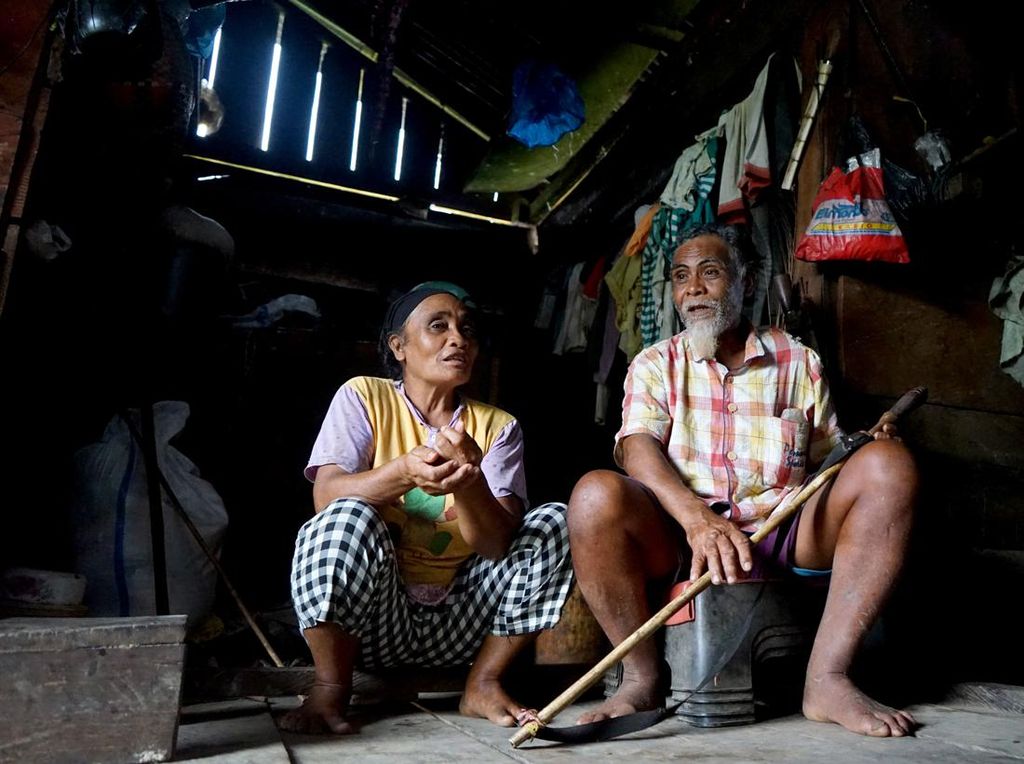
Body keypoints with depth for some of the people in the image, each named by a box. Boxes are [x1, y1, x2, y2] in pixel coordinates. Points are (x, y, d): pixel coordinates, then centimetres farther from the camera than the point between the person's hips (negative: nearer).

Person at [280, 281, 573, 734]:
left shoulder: (497, 426, 3)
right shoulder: (364, 397, 0)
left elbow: (496, 544, -10)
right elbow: (326, 496, -15)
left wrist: (469, 482, -32)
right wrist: (404, 471, -34)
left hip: (460, 625, 3)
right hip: (368, 620, -2)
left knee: (556, 522, -14)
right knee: (348, 517, -30)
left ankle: (482, 685, -1)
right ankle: (330, 689, -7)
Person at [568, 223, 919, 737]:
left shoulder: (798, 361, 16)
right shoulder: (655, 364, 10)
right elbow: (638, 449, -8)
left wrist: (868, 450, -8)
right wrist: (697, 518, -27)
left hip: (788, 536, 2)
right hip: (683, 538, -2)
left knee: (890, 464, -19)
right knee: (596, 495, -30)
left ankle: (826, 680, -22)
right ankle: (640, 678, -14)